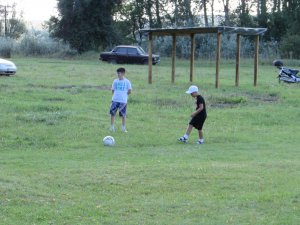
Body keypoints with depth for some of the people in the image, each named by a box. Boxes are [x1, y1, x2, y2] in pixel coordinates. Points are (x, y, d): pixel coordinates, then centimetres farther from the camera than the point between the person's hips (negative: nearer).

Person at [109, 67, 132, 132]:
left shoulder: (127, 82, -1)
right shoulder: (115, 81, 7)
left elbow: (129, 91, 1)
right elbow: (112, 90, 11)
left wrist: (124, 94, 6)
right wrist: (117, 94, 1)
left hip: (123, 100, -2)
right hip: (115, 100, 2)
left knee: (123, 115, 4)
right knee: (112, 113, 0)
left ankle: (123, 128, 13)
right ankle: (112, 127, 9)